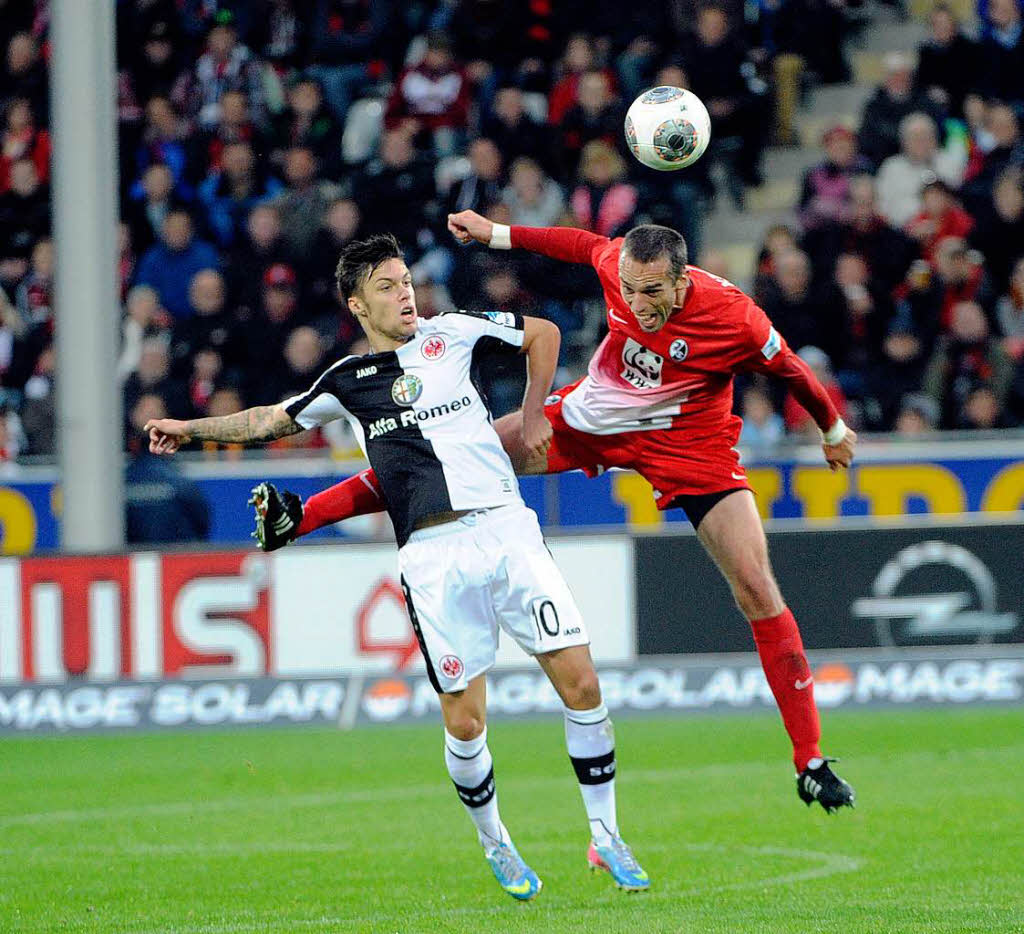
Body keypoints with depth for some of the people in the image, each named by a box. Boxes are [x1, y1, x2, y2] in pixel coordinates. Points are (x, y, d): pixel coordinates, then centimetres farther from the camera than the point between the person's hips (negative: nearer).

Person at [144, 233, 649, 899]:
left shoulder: (450, 334, 11)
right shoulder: (346, 381, 13)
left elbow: (544, 333, 22)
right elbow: (272, 419, 26)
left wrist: (534, 414, 16)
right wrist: (194, 429, 16)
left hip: (507, 530, 0)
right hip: (433, 557, 0)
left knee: (581, 682, -7)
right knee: (464, 723, -6)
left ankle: (606, 835, 7)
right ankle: (496, 847, 18)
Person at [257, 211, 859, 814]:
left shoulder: (736, 320, -31)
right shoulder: (616, 263, -23)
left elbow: (789, 369, -11)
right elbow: (585, 244, 2)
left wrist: (833, 429, 7)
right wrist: (501, 235, 11)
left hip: (689, 442, -3)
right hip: (594, 418, 3)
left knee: (757, 589, -11)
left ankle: (810, 764, -3)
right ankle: (302, 518, 14)